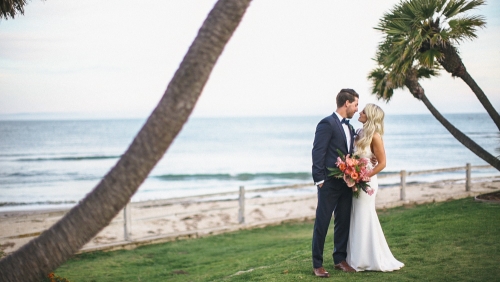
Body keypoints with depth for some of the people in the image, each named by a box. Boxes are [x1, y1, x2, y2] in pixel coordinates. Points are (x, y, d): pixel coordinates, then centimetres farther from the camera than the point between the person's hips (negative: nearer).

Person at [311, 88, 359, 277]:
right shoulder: (327, 124, -11)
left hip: (346, 183, 8)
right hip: (329, 184, -8)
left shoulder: (349, 128, 15)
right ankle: (317, 265, 6)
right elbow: (318, 154, -14)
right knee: (322, 224, -1)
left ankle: (340, 259, 24)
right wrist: (319, 180, -17)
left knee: (343, 222, 13)